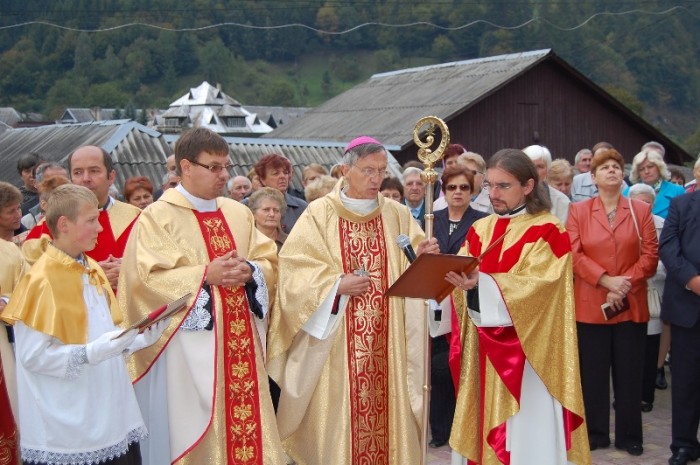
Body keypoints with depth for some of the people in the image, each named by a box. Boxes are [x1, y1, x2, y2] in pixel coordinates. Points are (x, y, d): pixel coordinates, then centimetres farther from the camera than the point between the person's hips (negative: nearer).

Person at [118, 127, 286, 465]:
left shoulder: (238, 213, 12)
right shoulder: (157, 217, -5)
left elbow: (269, 263, 12)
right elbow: (146, 278, -14)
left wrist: (249, 271, -10)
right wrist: (205, 275, -18)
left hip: (240, 343, 5)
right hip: (189, 347, -5)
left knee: (246, 420, 6)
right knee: (193, 430, 1)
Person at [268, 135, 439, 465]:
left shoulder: (398, 215, 8)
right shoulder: (319, 214, -2)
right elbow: (295, 270, -7)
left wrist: (423, 258, -15)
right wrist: (336, 285, -18)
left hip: (386, 343, 3)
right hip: (336, 346, -3)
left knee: (386, 409, 6)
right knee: (338, 416, 1)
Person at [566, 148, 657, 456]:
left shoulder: (641, 210, 6)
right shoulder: (578, 211, 4)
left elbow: (650, 255, 0)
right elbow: (574, 254, -5)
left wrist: (625, 285, -12)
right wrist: (607, 280, -16)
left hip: (631, 305, 0)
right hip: (590, 304, 0)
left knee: (629, 372, 5)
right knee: (592, 372, 5)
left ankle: (629, 436, 16)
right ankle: (595, 433, 16)